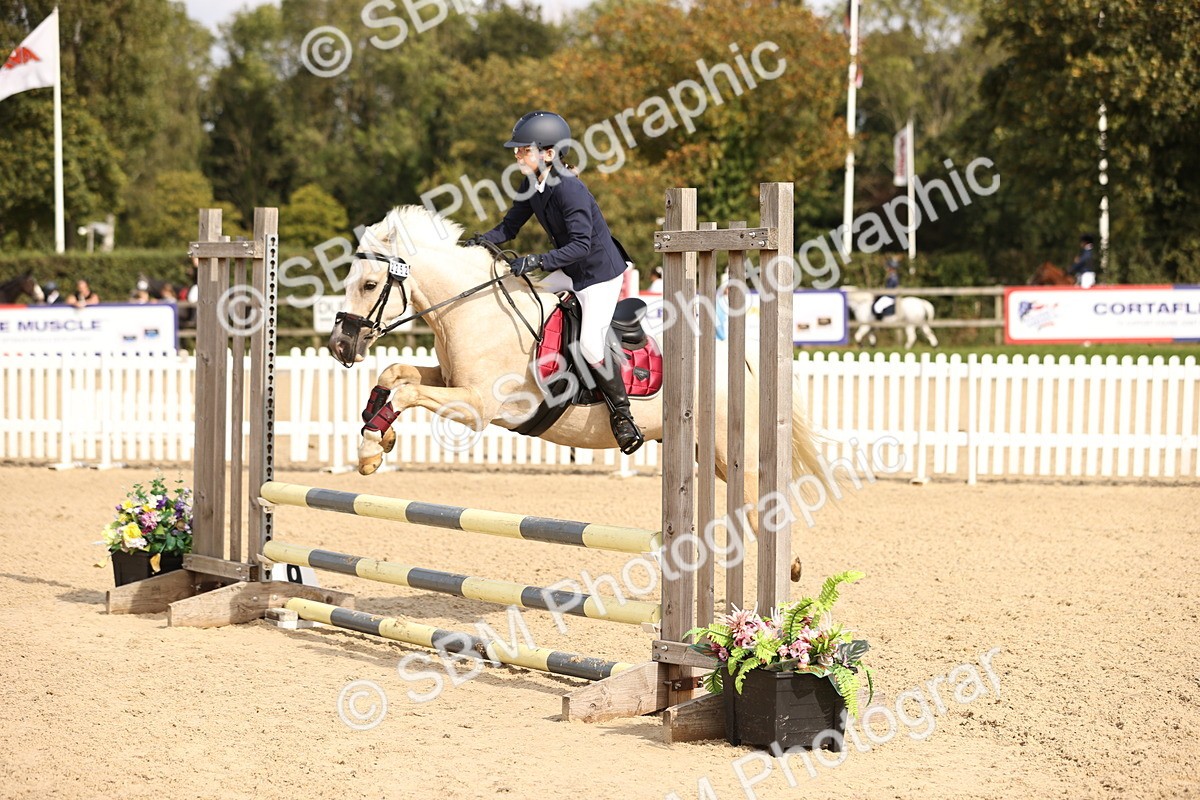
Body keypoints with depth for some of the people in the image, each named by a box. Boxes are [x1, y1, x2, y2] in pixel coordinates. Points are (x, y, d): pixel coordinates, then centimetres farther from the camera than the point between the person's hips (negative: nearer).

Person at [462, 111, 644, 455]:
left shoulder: (569, 190, -28)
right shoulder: (531, 185, -1)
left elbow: (580, 244, -32)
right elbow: (510, 227, 5)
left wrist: (537, 261, -39)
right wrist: (479, 241, -13)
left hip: (601, 272, -9)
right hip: (570, 272, 9)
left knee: (591, 344, -18)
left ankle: (622, 413, -2)